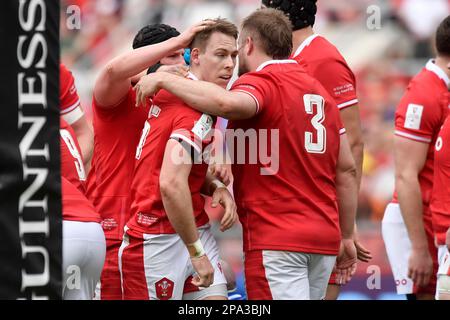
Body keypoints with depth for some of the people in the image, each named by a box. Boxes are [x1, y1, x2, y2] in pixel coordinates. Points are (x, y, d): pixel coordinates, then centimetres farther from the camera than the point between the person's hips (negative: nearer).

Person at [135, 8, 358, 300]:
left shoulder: (261, 81, -7)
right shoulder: (319, 91, 18)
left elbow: (230, 103, -32)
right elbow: (346, 169, 18)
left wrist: (165, 79, -20)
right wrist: (347, 237, 24)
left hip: (276, 239, -8)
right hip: (324, 237, 8)